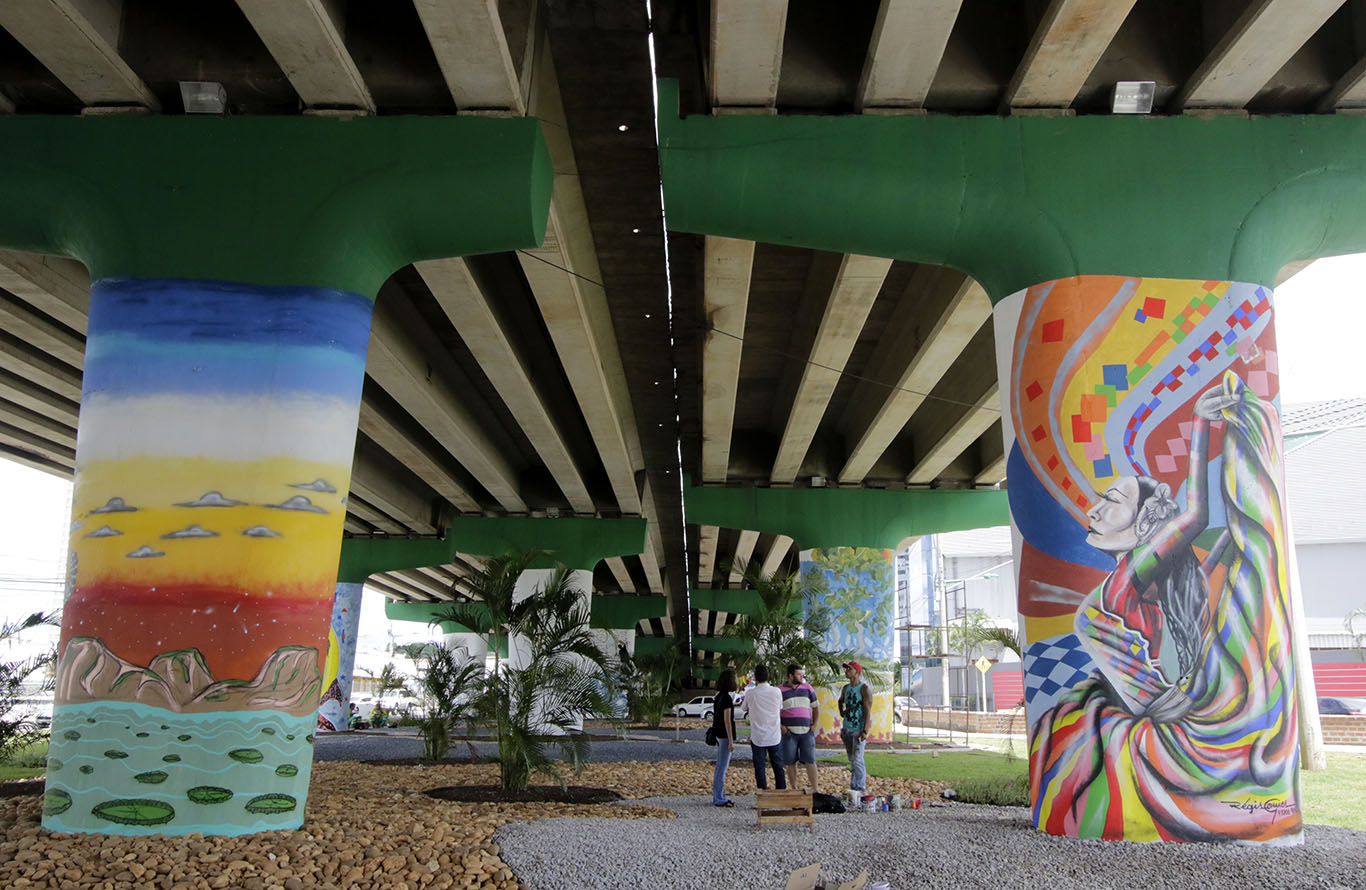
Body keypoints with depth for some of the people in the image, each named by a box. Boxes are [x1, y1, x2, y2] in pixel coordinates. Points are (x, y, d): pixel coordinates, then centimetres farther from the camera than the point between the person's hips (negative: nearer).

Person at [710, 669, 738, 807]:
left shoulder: (718, 695, 10)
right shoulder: (726, 697, -17)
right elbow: (727, 720, -19)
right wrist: (731, 741, -17)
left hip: (718, 733, 9)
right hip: (725, 735, -9)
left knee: (720, 767, 14)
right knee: (722, 768, -3)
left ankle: (718, 797, 20)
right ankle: (719, 799, 2)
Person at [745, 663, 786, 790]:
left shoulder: (750, 694, -9)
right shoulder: (777, 692, -6)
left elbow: (745, 707, 9)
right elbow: (780, 709, 7)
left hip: (758, 737, -2)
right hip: (775, 737, 2)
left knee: (759, 768, 6)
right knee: (778, 767, 13)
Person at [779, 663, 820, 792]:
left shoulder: (807, 688, 7)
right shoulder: (780, 691, -2)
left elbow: (816, 707, 15)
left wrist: (814, 725, 6)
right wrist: (782, 727, -7)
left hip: (806, 732, 2)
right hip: (789, 733, -2)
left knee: (810, 760, -2)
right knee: (791, 762, 3)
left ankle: (815, 789, 6)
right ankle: (794, 789, 13)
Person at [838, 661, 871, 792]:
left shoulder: (864, 689, -10)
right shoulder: (846, 688, 11)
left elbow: (868, 711, -15)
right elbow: (841, 701, 33)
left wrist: (865, 731, -21)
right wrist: (842, 710, 15)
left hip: (858, 729, -7)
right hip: (846, 728, 7)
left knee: (857, 760, -9)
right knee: (851, 760, 13)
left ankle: (858, 788, -4)